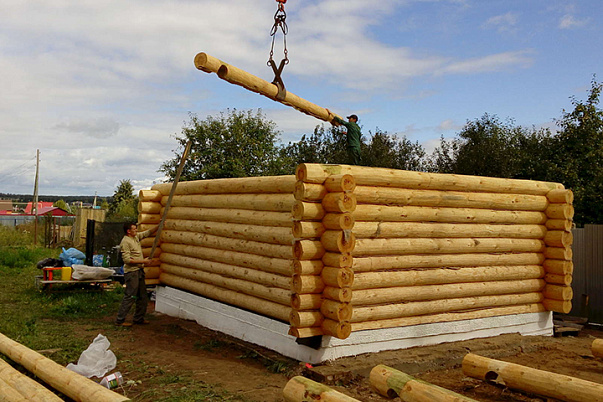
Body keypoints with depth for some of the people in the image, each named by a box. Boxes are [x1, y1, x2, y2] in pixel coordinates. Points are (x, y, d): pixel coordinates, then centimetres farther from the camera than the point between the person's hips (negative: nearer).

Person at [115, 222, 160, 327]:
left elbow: (148, 232, 20)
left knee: (142, 296, 13)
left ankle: (139, 318, 23)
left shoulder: (136, 237, 10)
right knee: (130, 297, -7)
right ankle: (120, 320, 0)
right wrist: (143, 261, -20)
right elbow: (127, 259, -20)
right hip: (131, 272, -9)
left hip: (139, 271, 9)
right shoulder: (125, 242, -15)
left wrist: (159, 226, 7)